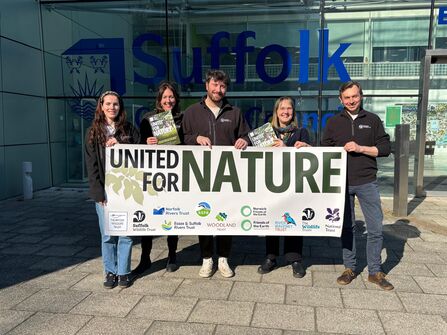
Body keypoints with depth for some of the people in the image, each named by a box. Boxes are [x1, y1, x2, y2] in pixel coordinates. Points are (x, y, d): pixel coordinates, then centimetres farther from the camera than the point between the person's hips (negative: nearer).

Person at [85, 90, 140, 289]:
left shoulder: (129, 130, 9)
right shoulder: (93, 132, 7)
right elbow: (91, 165, 3)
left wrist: (120, 146, -9)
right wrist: (98, 192, -5)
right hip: (104, 190, 0)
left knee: (125, 233, 2)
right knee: (107, 234, 4)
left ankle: (124, 272, 16)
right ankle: (110, 272, 19)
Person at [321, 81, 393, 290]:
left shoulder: (372, 120, 7)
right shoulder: (334, 122, 9)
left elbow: (385, 148, 2)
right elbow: (325, 149, 10)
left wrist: (360, 148, -11)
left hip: (367, 182, 0)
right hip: (342, 182, 1)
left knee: (375, 228, 0)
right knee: (347, 227, 9)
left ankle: (375, 272, 15)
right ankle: (349, 268, 21)